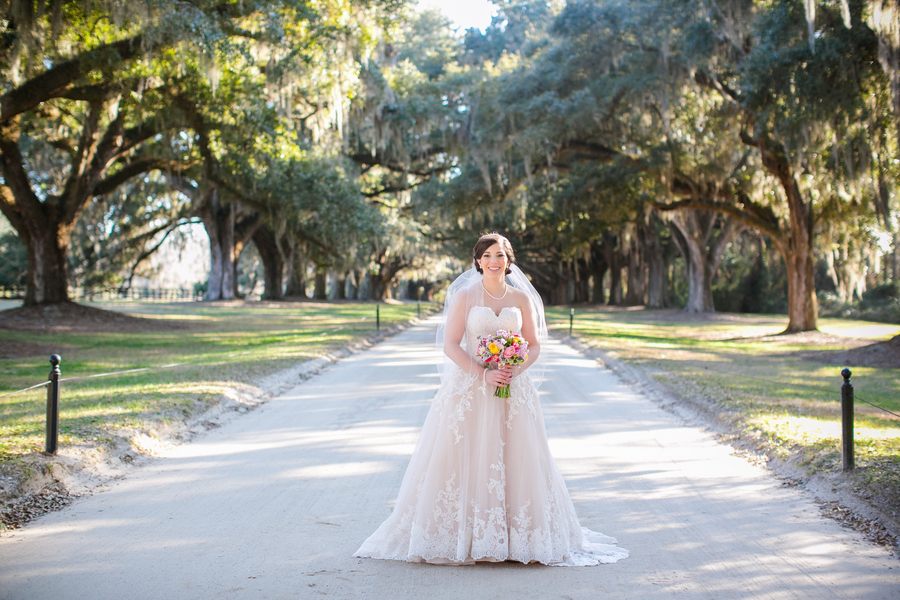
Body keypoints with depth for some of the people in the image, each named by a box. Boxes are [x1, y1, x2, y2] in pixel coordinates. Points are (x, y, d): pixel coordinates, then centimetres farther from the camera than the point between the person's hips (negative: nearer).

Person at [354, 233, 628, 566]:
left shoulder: (521, 298, 7)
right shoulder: (464, 296, 0)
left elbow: (534, 345, 8)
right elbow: (450, 345, -5)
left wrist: (515, 370, -11)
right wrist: (483, 374, -15)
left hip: (513, 389, 2)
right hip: (469, 389, -2)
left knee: (515, 462, 0)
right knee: (466, 461, -4)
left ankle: (517, 537, 8)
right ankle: (463, 537, 1)